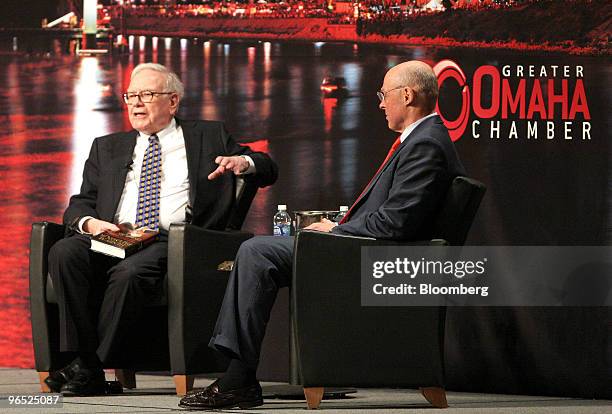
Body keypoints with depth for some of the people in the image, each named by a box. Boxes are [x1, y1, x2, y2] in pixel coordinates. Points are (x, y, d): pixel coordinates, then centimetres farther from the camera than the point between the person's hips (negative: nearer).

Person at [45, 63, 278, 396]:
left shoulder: (209, 137, 21)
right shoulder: (107, 148, 28)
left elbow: (268, 170, 20)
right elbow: (81, 202, 21)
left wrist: (244, 162, -5)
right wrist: (89, 222, -4)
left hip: (171, 241, -3)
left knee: (131, 272, -37)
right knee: (65, 253, -29)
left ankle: (92, 367, -30)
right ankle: (81, 362, -30)